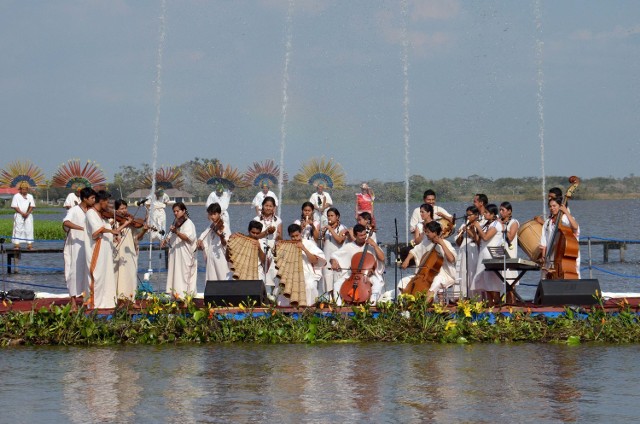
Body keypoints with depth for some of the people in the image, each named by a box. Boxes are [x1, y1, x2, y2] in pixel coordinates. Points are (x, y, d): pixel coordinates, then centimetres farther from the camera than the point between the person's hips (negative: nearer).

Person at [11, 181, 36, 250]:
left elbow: (32, 206, 5)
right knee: (18, 229, -7)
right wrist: (22, 213, -15)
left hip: (28, 216, 3)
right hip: (19, 216, -3)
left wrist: (28, 213, -12)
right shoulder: (16, 196, 3)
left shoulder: (30, 196, 12)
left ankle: (29, 244, -1)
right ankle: (17, 244, -8)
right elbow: (15, 206, -5)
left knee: (29, 229, -1)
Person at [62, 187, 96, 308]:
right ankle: (73, 301, 1)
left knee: (88, 270, 3)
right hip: (75, 246, -6)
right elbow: (66, 222, -29)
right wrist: (83, 228, -37)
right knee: (75, 271, -4)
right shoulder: (74, 210, -10)